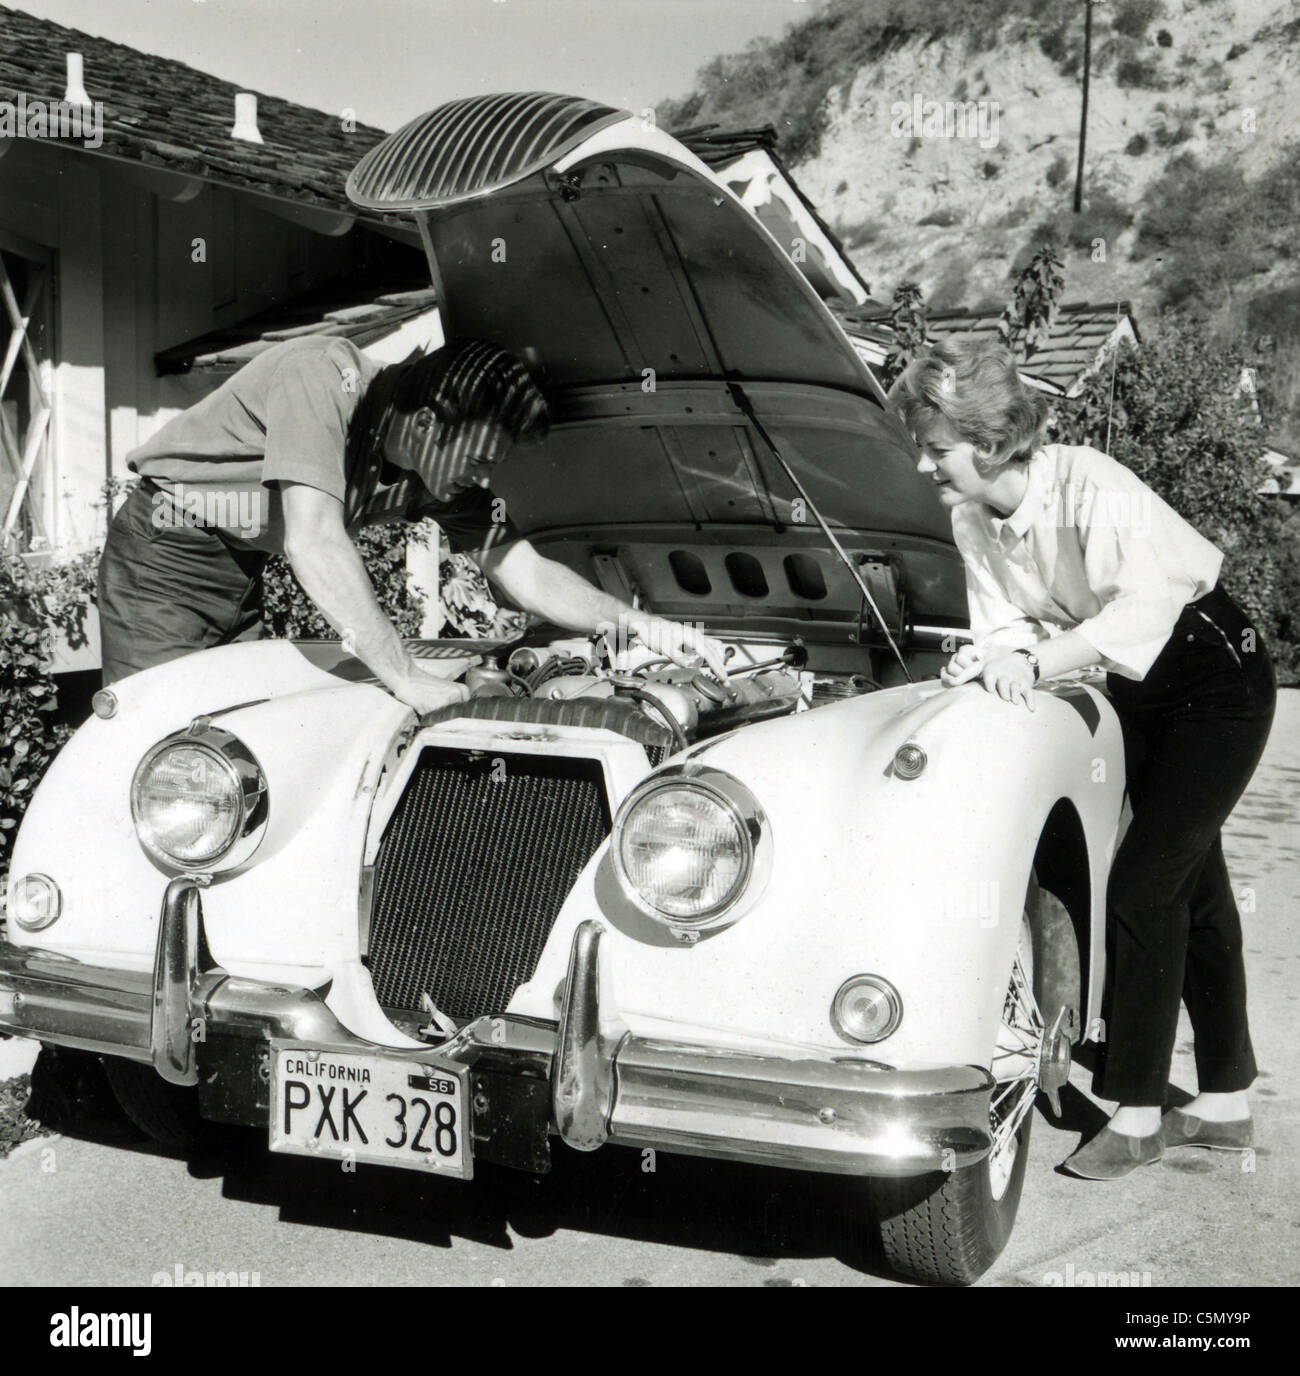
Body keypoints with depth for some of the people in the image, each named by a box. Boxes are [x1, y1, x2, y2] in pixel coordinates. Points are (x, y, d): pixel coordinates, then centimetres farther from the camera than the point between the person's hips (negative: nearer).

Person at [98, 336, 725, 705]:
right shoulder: (325, 375, -29)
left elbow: (527, 572, -1)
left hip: (242, 573, 7)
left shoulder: (441, 474, -7)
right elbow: (314, 541, -38)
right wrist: (404, 676, -38)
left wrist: (639, 623, -12)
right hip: (165, 554, -7)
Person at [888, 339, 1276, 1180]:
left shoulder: (1092, 488, -30)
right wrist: (1000, 653, -28)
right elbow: (1006, 620, -6)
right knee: (1194, 889, 14)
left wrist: (1035, 663, -43)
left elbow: (1146, 606, -38)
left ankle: (1138, 1115, -1)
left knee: (1144, 887, -12)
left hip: (1219, 676, -8)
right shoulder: (972, 519, -8)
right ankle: (1226, 1104, 27)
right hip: (1136, 685, 8)